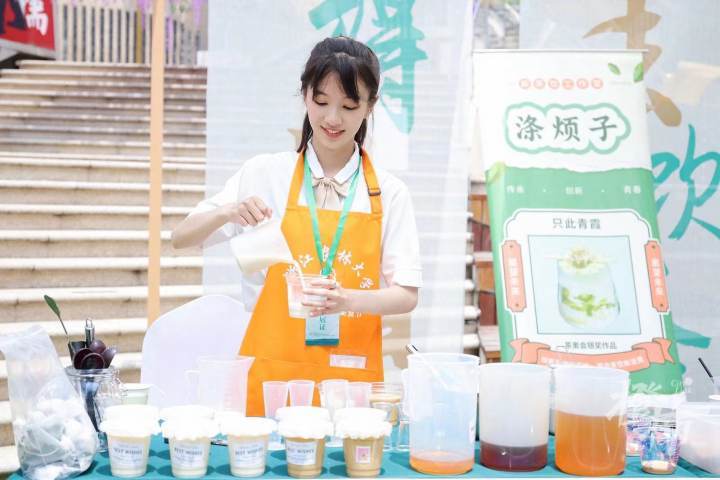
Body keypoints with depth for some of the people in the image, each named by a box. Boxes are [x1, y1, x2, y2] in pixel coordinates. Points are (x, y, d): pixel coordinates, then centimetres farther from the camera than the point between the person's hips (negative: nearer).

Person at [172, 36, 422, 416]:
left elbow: (407, 295, -1)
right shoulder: (265, 174, 0)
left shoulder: (389, 193, 1)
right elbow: (181, 239, 2)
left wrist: (347, 299, -20)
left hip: (353, 381, 1)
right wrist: (227, 212, -18)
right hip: (270, 376, 0)